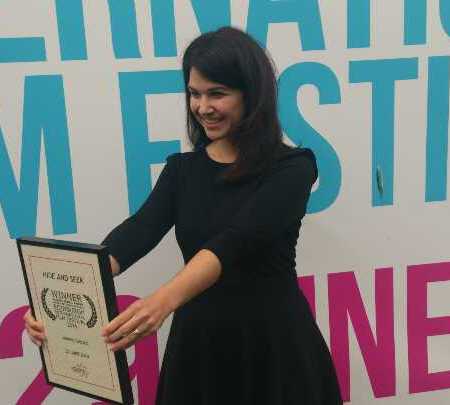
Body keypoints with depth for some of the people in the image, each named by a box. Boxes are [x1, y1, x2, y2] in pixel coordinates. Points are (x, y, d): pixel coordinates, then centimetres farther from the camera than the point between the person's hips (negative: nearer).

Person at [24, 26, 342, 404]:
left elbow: (236, 241, -26)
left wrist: (165, 299, -42)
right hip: (197, 344, 4)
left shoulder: (291, 167, -10)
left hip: (274, 344, -3)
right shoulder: (181, 169, 3)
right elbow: (137, 232, -13)